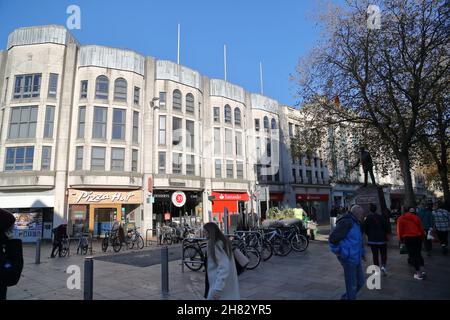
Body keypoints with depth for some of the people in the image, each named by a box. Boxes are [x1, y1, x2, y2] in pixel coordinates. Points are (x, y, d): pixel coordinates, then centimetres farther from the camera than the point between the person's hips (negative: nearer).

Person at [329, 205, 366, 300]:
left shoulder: (356, 223, 12)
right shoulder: (347, 222, -19)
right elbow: (333, 238, -24)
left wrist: (362, 252, 20)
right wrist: (337, 252, -15)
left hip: (356, 258, 10)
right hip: (349, 259, -10)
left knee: (360, 282, 18)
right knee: (352, 285, 1)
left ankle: (345, 297, 34)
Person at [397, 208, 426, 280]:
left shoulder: (400, 219, 4)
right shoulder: (416, 218, 9)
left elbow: (399, 230, 0)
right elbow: (421, 228, 7)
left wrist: (401, 239, 8)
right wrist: (422, 237, 16)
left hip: (408, 238, -3)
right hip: (418, 237, 3)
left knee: (412, 255, 4)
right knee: (418, 254, 19)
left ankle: (418, 273, 5)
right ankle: (422, 270, 14)